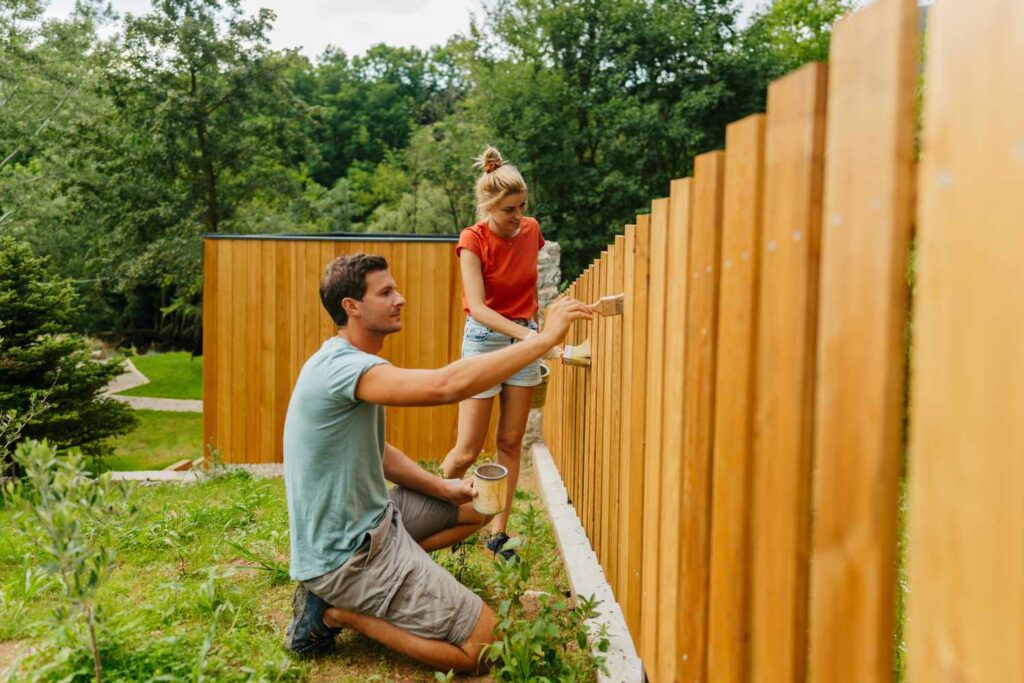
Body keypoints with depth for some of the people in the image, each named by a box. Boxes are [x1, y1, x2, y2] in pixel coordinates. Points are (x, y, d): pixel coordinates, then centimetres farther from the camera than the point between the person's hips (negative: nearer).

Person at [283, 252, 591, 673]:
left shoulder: (351, 365, 9)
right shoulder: (341, 366, -25)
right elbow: (448, 385, -37)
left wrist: (443, 488, 1)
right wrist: (546, 337, -30)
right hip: (347, 554, -10)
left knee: (479, 505, 19)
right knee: (481, 641, -10)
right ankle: (338, 609, -1)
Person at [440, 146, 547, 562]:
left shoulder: (530, 230, 1)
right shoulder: (473, 240, -14)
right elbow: (477, 306, -24)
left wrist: (538, 328, 14)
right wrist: (526, 334, -36)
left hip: (525, 339, 5)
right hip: (484, 340, -5)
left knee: (511, 442, 7)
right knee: (467, 451, 0)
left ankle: (499, 534, 17)